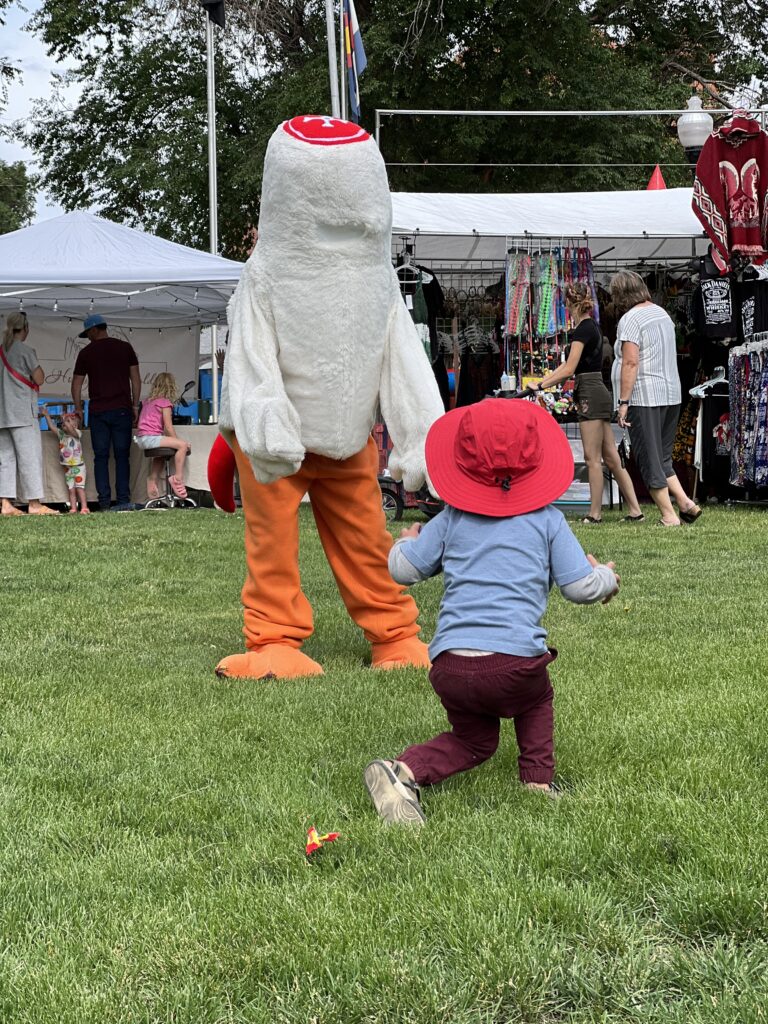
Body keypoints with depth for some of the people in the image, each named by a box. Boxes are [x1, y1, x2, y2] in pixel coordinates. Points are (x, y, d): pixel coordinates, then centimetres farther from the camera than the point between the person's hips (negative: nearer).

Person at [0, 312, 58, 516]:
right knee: (30, 456, -5)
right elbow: (39, 379, -7)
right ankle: (34, 504, -7)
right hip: (22, 411, -6)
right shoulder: (25, 350, -7)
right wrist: (38, 367, 10)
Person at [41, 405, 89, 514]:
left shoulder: (77, 433, -7)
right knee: (71, 490, 4)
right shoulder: (61, 434, 10)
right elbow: (52, 427, 6)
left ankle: (84, 508, -10)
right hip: (67, 467, 6)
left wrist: (65, 419, -31)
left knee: (80, 488, -10)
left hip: (78, 466, -6)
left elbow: (71, 429, -27)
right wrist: (46, 415, 2)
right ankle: (73, 508, 3)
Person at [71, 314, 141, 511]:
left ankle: (104, 503, -2)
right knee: (122, 456, 3)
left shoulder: (86, 353, 3)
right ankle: (123, 500, -6)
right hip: (122, 409, 1)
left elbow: (76, 384, 7)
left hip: (97, 411, 0)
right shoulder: (125, 348, 5)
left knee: (101, 457, 4)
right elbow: (135, 379, 4)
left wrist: (78, 408, 19)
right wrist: (135, 406, 8)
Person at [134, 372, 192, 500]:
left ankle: (151, 486, 39)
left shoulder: (148, 401, 22)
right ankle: (178, 478, -17)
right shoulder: (165, 402, -4)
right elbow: (168, 427, -10)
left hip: (141, 438, 10)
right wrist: (177, 441, 0)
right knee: (183, 445, -15)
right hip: (150, 437, -10)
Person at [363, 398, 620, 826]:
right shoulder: (547, 520, 8)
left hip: (450, 664, 2)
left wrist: (406, 542, 39)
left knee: (473, 741, 23)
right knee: (536, 699, 32)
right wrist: (607, 578, 28)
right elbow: (582, 588, 5)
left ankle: (404, 771, -1)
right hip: (515, 660, -2)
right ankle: (539, 782, 18)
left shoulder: (451, 520, 14)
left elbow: (403, 570, 16)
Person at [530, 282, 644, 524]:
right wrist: (542, 381, 21)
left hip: (590, 395, -10)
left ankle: (595, 514, 0)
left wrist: (540, 386, -10)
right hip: (598, 394, 10)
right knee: (611, 458, 8)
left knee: (592, 458, -4)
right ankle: (635, 511, 8)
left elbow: (568, 370, -16)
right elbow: (569, 366, 21)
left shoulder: (582, 329, -13)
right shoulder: (591, 326, 17)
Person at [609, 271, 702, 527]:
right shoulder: (662, 313, 15)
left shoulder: (630, 319, -12)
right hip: (671, 394, 8)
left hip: (643, 397, -8)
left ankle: (669, 515, 0)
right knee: (662, 457, 17)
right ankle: (685, 503, 7)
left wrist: (623, 402, -17)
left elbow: (630, 362, -19)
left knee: (649, 460, -1)